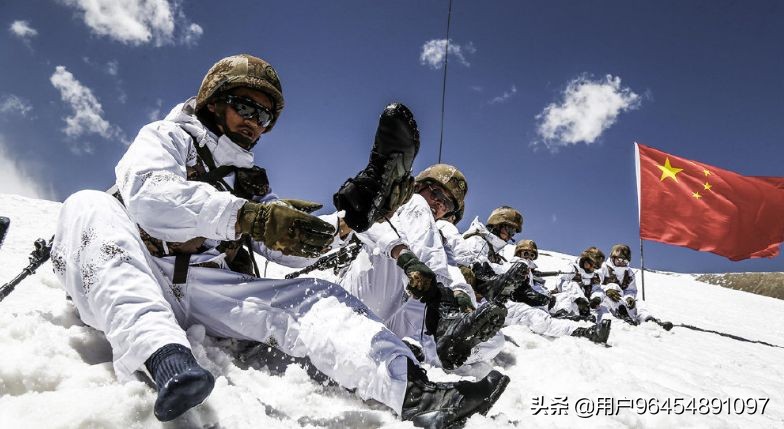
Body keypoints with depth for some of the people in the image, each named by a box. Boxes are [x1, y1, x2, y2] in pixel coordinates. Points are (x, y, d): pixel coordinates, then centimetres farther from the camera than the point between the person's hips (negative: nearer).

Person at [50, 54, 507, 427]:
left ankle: (413, 390, -38)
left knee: (311, 298, -16)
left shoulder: (250, 182, 25)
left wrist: (358, 209, -6)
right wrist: (249, 218, -26)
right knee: (89, 206, -29)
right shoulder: (166, 137, 12)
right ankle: (164, 357, -52)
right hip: (142, 282, -3)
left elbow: (298, 244, 12)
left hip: (214, 293, 4)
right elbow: (147, 194, -12)